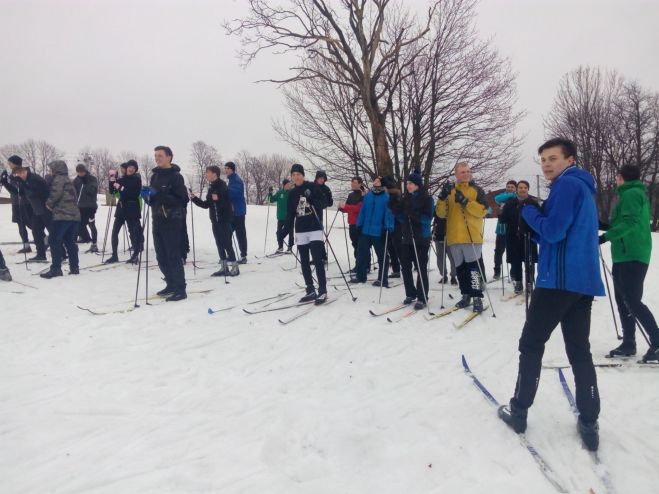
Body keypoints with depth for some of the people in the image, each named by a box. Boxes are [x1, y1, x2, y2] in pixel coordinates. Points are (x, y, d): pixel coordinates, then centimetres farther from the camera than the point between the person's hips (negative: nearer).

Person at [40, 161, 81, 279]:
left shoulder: (59, 179, -2)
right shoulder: (68, 180, 24)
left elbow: (56, 193, -17)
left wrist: (49, 203, 0)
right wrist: (53, 204, 16)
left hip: (62, 215, -9)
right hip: (74, 215, 9)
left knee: (54, 241, -4)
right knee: (70, 242, 13)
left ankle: (56, 269, -6)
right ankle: (74, 267, 13)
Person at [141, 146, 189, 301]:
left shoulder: (176, 176, -7)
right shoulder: (155, 175, 15)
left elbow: (182, 200, -17)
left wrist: (159, 195, -21)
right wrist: (147, 195, -1)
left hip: (172, 222, -7)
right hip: (158, 221, 7)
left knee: (173, 256, -6)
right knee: (161, 257, 11)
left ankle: (180, 289, 0)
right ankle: (171, 285, 23)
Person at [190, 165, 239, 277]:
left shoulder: (222, 186, -10)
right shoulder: (211, 188, 14)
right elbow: (206, 205, 18)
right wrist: (194, 198, 13)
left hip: (224, 220, -8)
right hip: (215, 220, 8)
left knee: (226, 243, -6)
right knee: (219, 244, 10)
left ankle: (234, 267, 1)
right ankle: (224, 267, 18)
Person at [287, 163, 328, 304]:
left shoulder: (312, 187, -2)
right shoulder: (292, 193, 11)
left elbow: (323, 201, -7)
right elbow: (290, 213, 13)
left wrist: (312, 200, -25)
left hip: (315, 229, -5)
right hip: (300, 231, 5)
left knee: (318, 260, -10)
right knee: (304, 262, 7)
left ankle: (323, 291, -6)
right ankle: (311, 291, 15)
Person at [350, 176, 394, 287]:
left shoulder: (386, 197, -8)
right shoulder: (368, 195, 8)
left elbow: (389, 213, -12)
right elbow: (363, 210, 10)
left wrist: (389, 227, -20)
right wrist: (359, 224, 7)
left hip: (379, 232, -6)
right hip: (365, 230, 6)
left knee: (382, 255, 4)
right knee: (362, 253, 14)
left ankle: (383, 279, 13)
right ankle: (360, 276, 27)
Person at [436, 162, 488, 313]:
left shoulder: (477, 190, 4)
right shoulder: (449, 191, 13)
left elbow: (482, 211, -10)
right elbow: (441, 213, 3)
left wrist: (465, 201, -20)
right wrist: (443, 197, -14)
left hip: (472, 237, -3)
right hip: (454, 237, 4)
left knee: (473, 267, -8)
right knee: (460, 268, 10)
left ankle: (477, 298, -4)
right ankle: (466, 295, 22)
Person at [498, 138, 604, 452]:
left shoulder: (566, 184, -9)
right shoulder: (582, 187, 23)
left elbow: (553, 231, -18)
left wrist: (529, 211, -2)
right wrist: (534, 220, 6)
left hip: (560, 279, -9)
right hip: (584, 280, 9)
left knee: (531, 344, 2)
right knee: (580, 350, 9)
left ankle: (518, 411, 11)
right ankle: (589, 424, 11)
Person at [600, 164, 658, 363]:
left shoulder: (631, 193, -10)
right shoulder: (635, 192, 20)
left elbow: (630, 222, -22)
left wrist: (605, 236, -27)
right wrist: (606, 226, 24)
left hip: (632, 256, -10)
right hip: (624, 256, 10)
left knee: (632, 301, -11)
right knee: (623, 300, 11)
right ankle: (628, 344, 15)